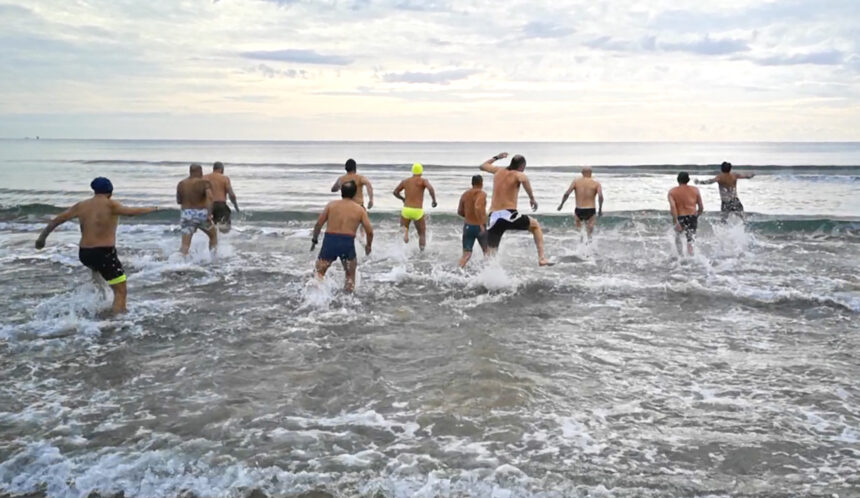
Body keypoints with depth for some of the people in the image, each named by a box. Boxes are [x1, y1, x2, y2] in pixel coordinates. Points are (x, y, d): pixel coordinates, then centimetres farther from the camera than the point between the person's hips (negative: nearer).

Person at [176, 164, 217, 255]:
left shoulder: (181, 184, 5)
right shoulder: (204, 182, -6)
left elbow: (178, 201, 13)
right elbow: (210, 197, -22)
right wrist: (209, 213, -22)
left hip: (186, 215, 3)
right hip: (201, 214, -2)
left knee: (185, 243, -1)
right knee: (213, 235, 22)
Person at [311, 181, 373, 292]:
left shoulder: (331, 205, 7)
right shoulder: (360, 209, 6)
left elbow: (318, 224, 4)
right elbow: (369, 231, 1)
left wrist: (314, 240, 16)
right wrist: (368, 245, 18)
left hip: (330, 240, 0)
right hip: (348, 242, 0)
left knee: (319, 272, 11)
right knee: (350, 275, 20)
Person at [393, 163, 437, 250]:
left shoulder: (405, 181, 12)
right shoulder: (423, 181, 0)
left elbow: (395, 192, 20)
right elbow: (430, 188, -20)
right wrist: (434, 200, -7)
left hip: (406, 210, 2)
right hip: (418, 211, -2)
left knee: (404, 227, 27)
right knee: (422, 234, 15)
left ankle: (405, 232, -10)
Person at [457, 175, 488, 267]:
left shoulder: (465, 194, 6)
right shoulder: (482, 194, -11)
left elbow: (460, 211, 11)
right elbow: (477, 207, -29)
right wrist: (481, 224, -28)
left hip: (467, 226, 4)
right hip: (479, 227, -4)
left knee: (466, 254, 3)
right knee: (487, 251, 18)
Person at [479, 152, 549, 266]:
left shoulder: (498, 171, 17)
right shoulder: (518, 174, 2)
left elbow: (483, 166, 35)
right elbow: (524, 179, -24)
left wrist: (496, 157, 47)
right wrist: (532, 198, -17)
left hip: (493, 217, 4)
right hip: (508, 215, -4)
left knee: (490, 254, 5)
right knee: (535, 225, 22)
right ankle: (541, 258, 12)